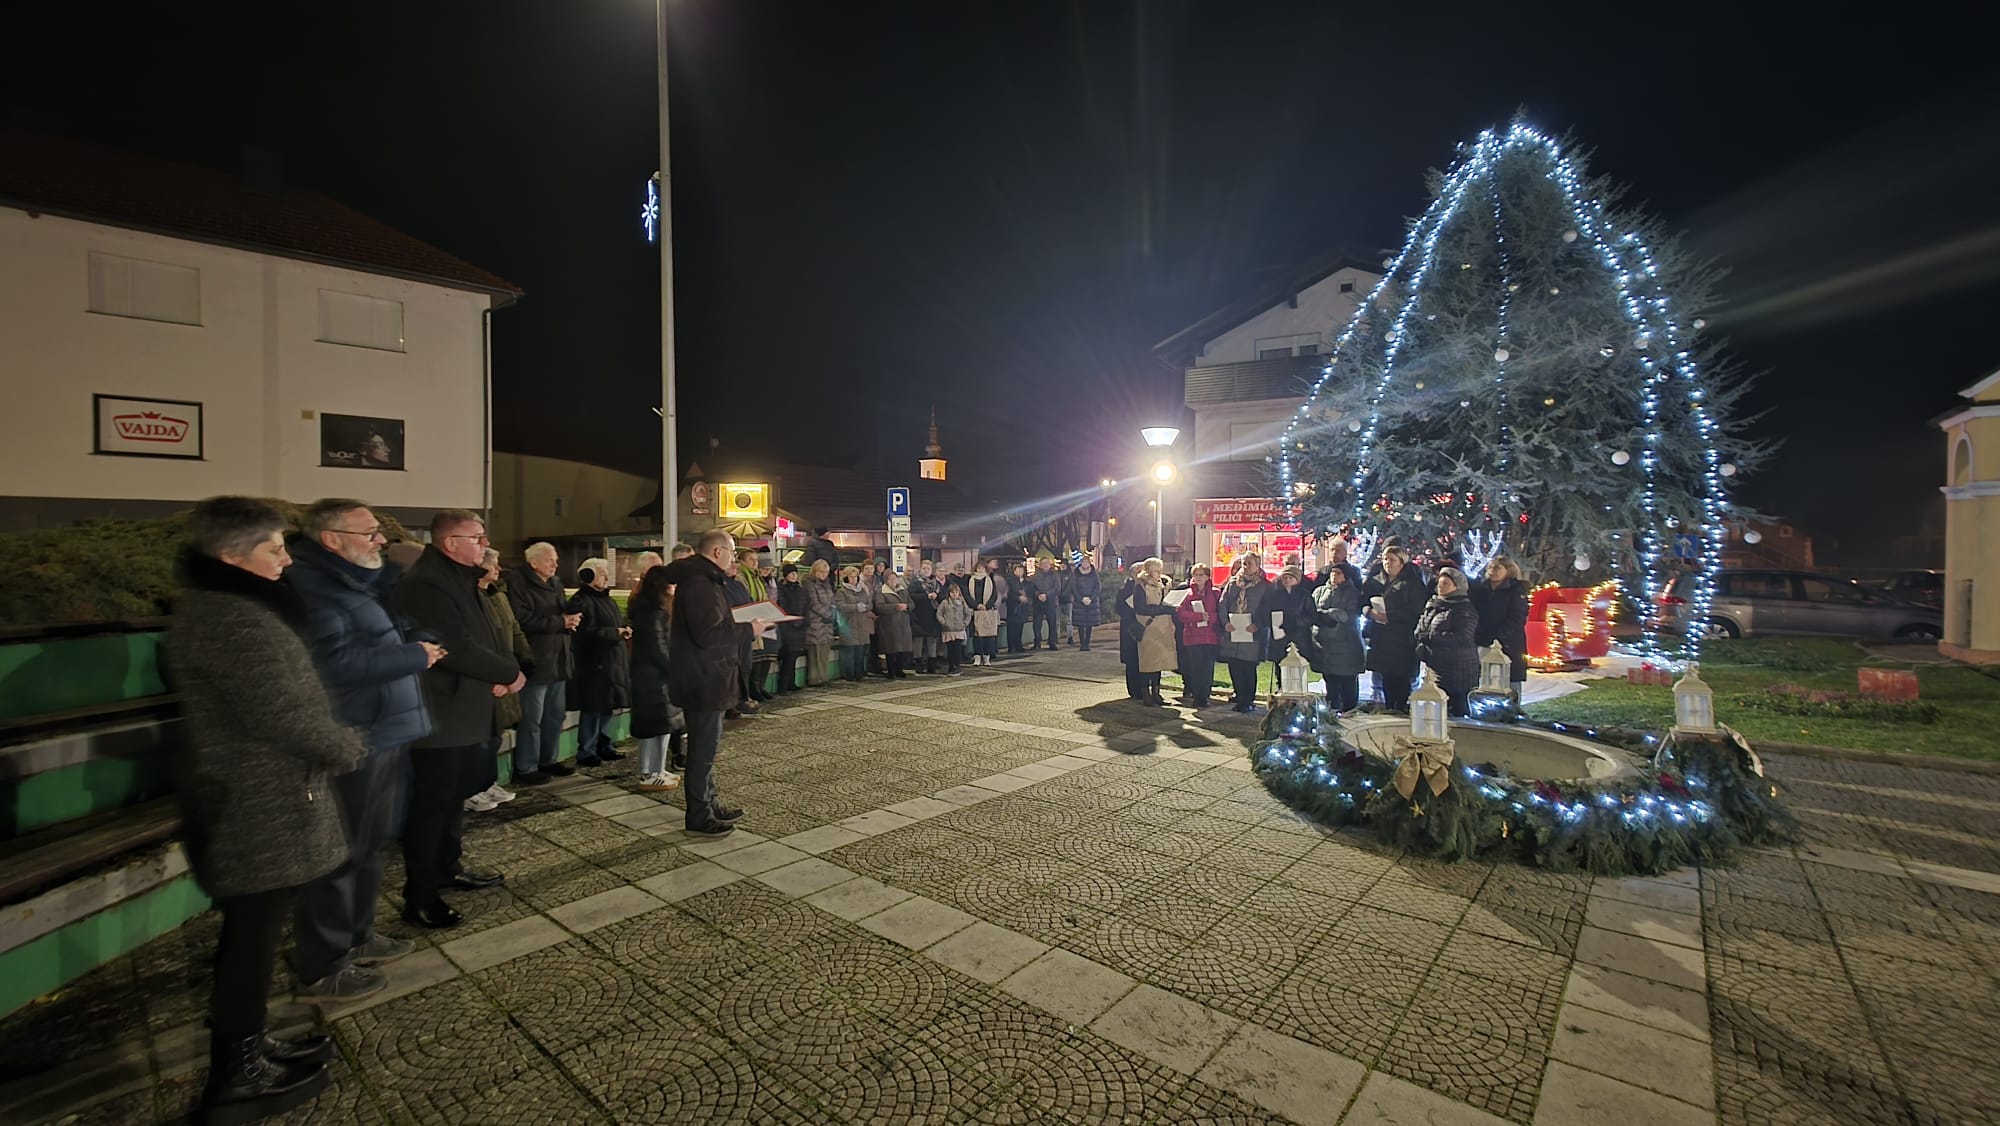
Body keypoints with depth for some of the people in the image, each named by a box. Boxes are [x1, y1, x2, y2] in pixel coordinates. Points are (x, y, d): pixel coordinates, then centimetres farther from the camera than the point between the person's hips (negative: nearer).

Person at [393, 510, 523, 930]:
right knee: (432, 803, 0)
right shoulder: (426, 585, -21)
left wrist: (499, 671, -4)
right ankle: (419, 898, 11)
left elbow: (484, 635, 15)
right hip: (440, 717, -10)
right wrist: (510, 672, -14)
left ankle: (447, 868, 36)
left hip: (465, 712, 10)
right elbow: (458, 649, -27)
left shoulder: (460, 579, 12)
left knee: (454, 796, 21)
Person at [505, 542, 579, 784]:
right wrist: (560, 622, -14)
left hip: (558, 660, 9)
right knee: (531, 718, -3)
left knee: (555, 714, 15)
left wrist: (571, 619, -2)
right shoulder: (518, 583, -10)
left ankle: (549, 760, 26)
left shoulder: (555, 583, 16)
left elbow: (565, 613, 23)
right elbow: (523, 619, -20)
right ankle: (525, 769, 7)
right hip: (535, 661, -8)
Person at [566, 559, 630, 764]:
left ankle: (604, 747, 24)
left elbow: (617, 624, 27)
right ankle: (586, 753, 5)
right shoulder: (581, 601, -13)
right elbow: (587, 633, -23)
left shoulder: (605, 599, 18)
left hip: (611, 663, 9)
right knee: (593, 709, -4)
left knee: (606, 707, 14)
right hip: (593, 665, -9)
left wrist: (625, 630, 5)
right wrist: (616, 633, -19)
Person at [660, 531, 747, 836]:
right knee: (704, 748, -1)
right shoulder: (701, 583, -20)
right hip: (704, 681, -11)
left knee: (705, 744, 19)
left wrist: (740, 624, 9)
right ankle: (699, 817, 10)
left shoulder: (699, 578, 14)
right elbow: (707, 634, -27)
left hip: (703, 678, 11)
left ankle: (711, 804, 31)